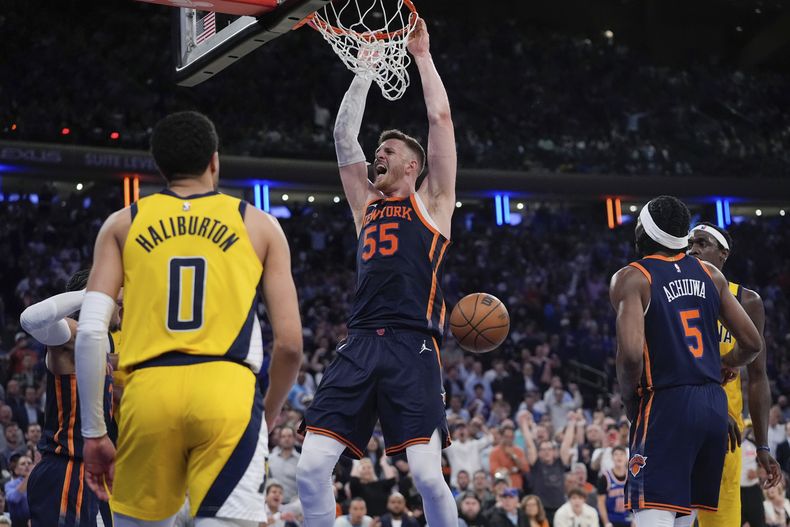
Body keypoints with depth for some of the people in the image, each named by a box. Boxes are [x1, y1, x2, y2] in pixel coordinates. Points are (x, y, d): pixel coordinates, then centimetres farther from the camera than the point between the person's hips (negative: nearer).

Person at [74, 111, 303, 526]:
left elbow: (89, 333, 4)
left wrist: (93, 432, 9)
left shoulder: (123, 223, 15)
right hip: (226, 392, -2)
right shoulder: (259, 225, 14)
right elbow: (289, 343, 8)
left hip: (149, 392, 2)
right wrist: (269, 413, 24)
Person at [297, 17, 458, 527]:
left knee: (428, 473, -13)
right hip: (360, 345, 5)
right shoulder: (367, 204, 22)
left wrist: (422, 54, 14)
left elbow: (441, 116, 6)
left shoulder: (431, 202, 11)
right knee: (311, 467, -6)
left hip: (413, 348, -4)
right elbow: (344, 134, 21)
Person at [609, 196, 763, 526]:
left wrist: (629, 400, -2)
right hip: (715, 403, 7)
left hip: (666, 403, -7)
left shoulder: (631, 278, -6)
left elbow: (631, 353, -20)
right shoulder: (710, 274, 12)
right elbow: (752, 344, 13)